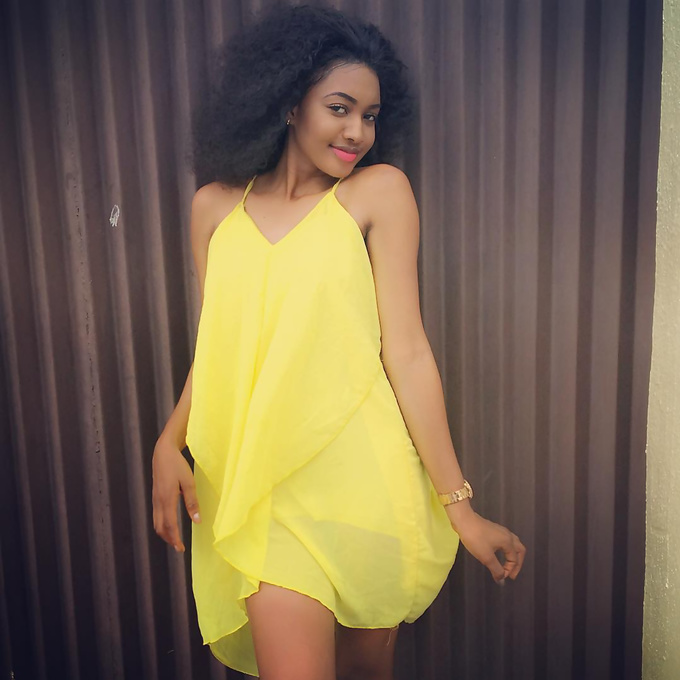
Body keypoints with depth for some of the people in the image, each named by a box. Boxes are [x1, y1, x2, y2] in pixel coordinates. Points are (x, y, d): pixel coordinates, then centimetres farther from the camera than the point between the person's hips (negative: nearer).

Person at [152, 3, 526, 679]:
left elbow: (406, 351, -5)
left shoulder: (380, 190, -2)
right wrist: (168, 444, -2)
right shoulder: (214, 206, 7)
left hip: (361, 479, -1)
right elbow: (213, 350, 13)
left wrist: (459, 506, -7)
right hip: (260, 487, 1)